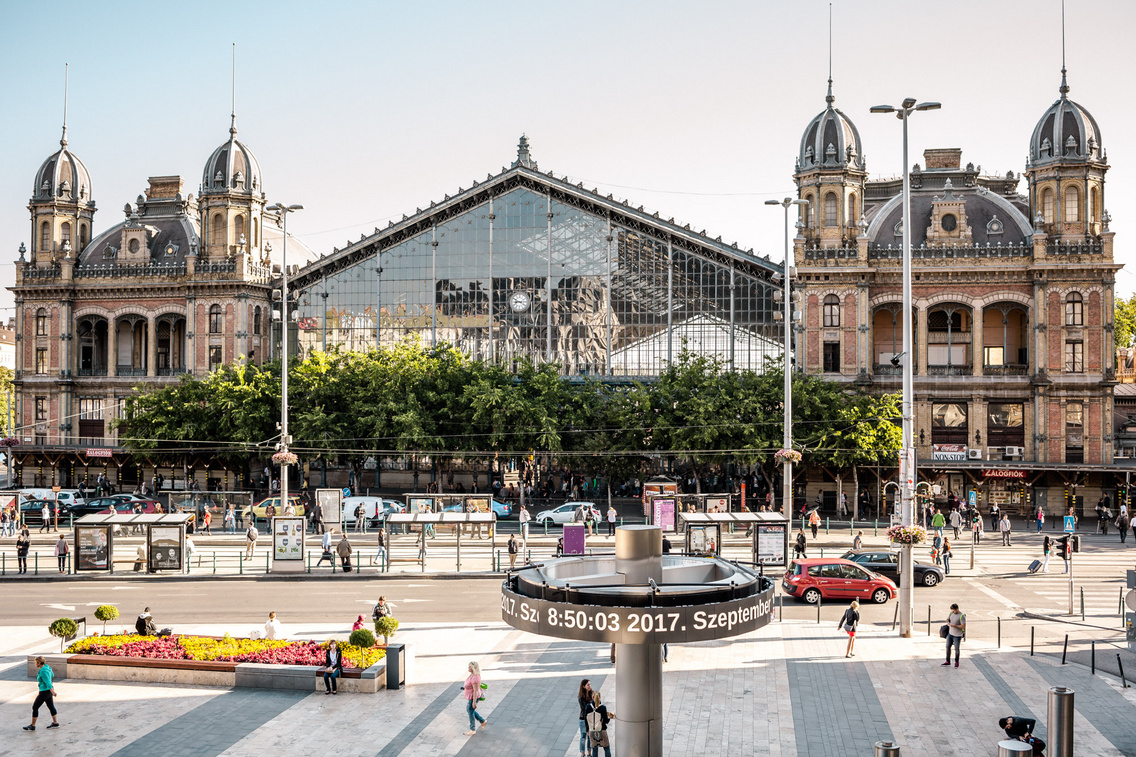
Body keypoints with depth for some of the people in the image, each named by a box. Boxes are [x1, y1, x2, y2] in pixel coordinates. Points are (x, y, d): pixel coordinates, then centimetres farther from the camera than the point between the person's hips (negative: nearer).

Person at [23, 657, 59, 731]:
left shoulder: (43, 671, -27)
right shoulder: (47, 667, 2)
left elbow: (48, 683, -27)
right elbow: (52, 675, 19)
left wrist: (53, 692, -24)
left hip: (45, 692, -9)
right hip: (48, 691, 9)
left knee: (35, 707, 4)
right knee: (51, 707, 16)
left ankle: (32, 726, 14)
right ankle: (55, 723, 24)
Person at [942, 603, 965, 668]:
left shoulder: (961, 616, -17)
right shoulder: (951, 613, 3)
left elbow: (963, 626, -19)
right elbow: (947, 619, 14)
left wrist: (954, 625, -25)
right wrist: (948, 623, -9)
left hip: (957, 635, -6)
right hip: (950, 633, 6)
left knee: (957, 649, 6)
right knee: (948, 647, 9)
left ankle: (956, 662, 24)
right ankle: (948, 661, 21)